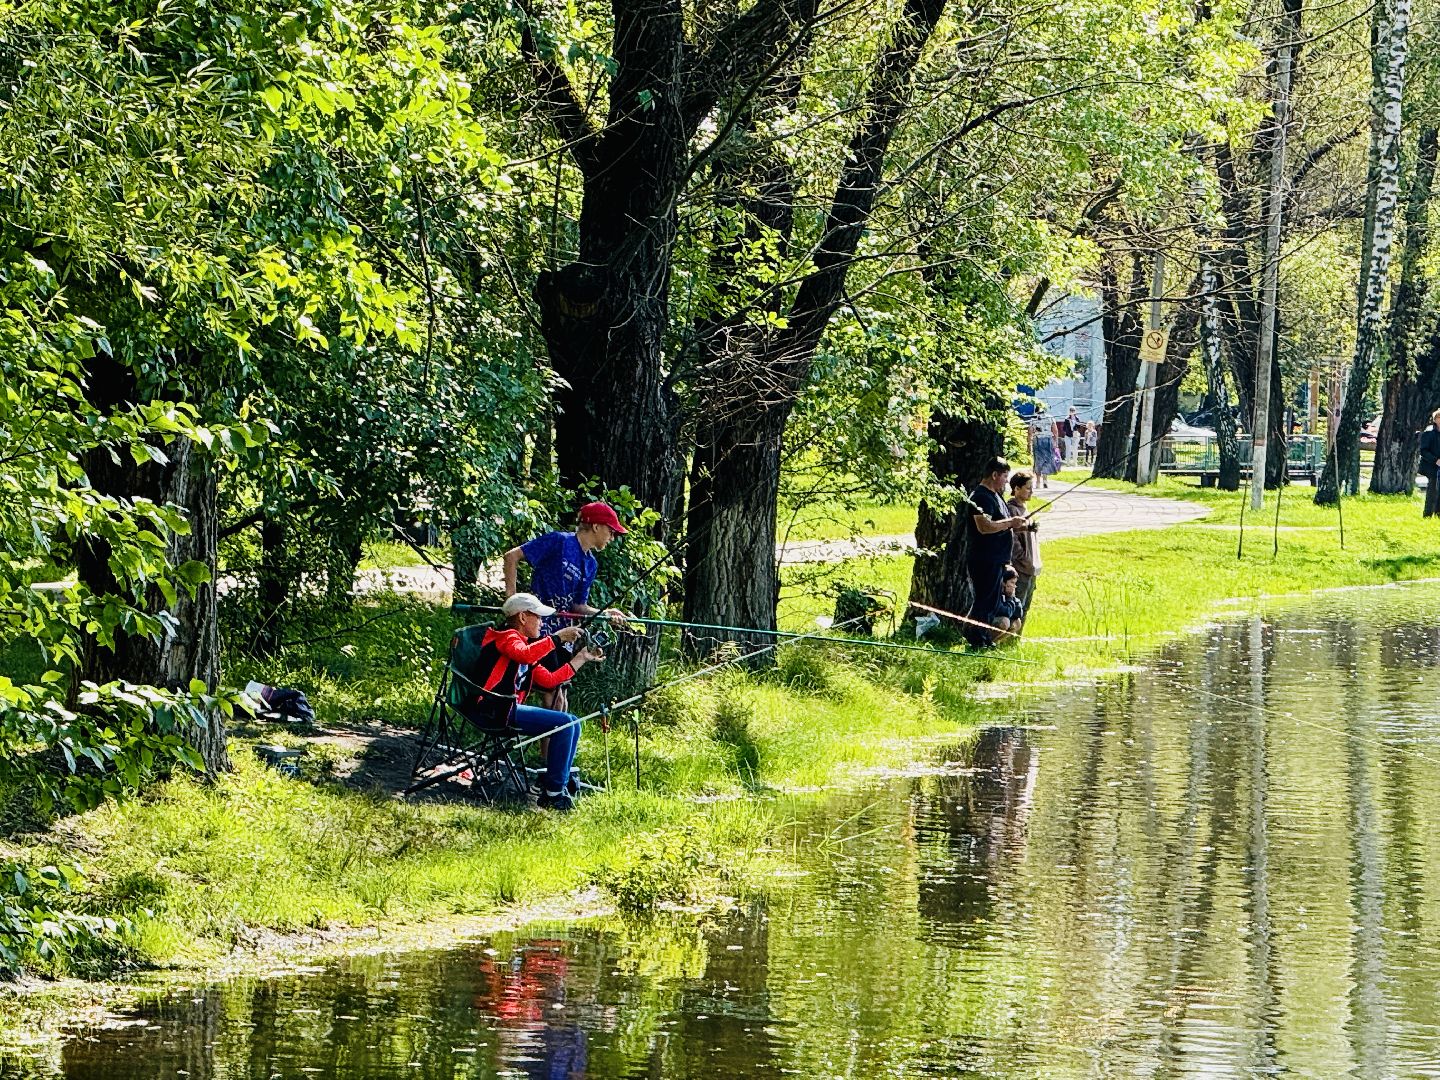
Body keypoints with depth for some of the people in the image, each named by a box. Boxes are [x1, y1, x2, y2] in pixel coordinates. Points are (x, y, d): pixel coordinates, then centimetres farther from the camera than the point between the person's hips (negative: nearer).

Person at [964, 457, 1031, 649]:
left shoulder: (994, 496, 17)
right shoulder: (982, 497, -17)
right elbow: (984, 526, -29)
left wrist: (1019, 526, 11)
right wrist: (1010, 522, -19)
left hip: (996, 559, 11)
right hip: (984, 559, -11)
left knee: (991, 600, 15)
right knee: (983, 599, -6)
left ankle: (984, 639, 22)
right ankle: (977, 640, -1)